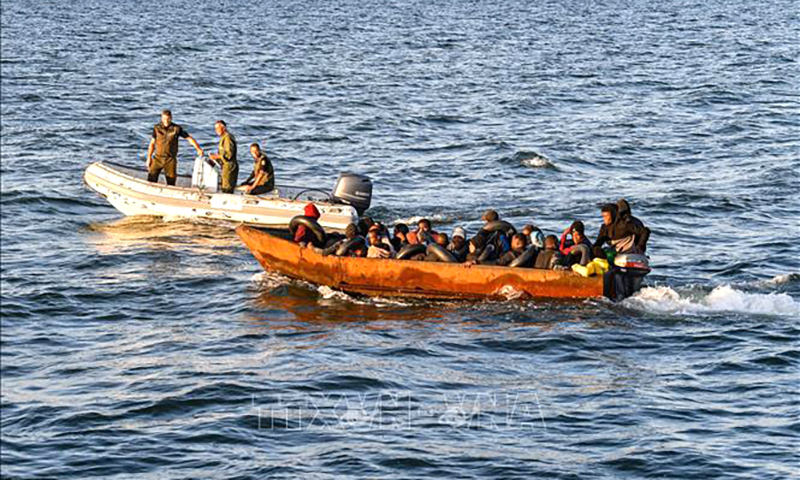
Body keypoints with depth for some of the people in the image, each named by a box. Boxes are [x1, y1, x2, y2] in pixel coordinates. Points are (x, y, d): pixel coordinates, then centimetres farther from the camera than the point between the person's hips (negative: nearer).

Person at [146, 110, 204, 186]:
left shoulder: (177, 129, -4)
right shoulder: (157, 128, 1)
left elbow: (189, 138, -2)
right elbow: (152, 143, 8)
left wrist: (198, 149, -14)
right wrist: (149, 158, 5)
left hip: (170, 159, -1)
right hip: (158, 158, 1)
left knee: (171, 182, 2)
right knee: (151, 179, -5)